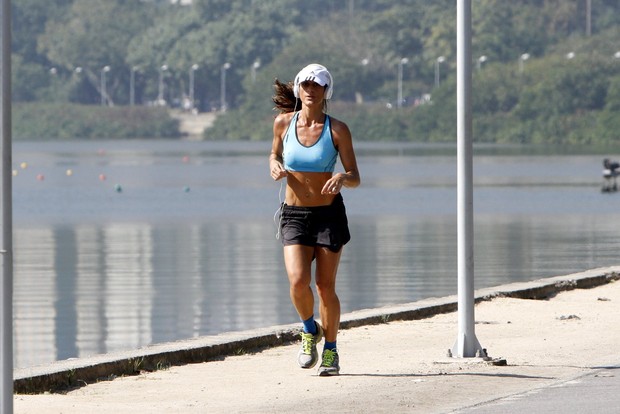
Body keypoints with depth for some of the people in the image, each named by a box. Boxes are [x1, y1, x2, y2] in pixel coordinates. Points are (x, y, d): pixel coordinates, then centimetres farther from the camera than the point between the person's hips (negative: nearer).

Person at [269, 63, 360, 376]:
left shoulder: (337, 130, -6)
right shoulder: (283, 123, -1)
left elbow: (355, 178, -4)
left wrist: (342, 178, -26)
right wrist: (274, 166, -4)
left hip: (329, 214, -1)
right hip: (294, 214, 1)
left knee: (325, 287, 0)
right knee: (298, 281, -16)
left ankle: (330, 350, 20)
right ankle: (310, 330, 14)